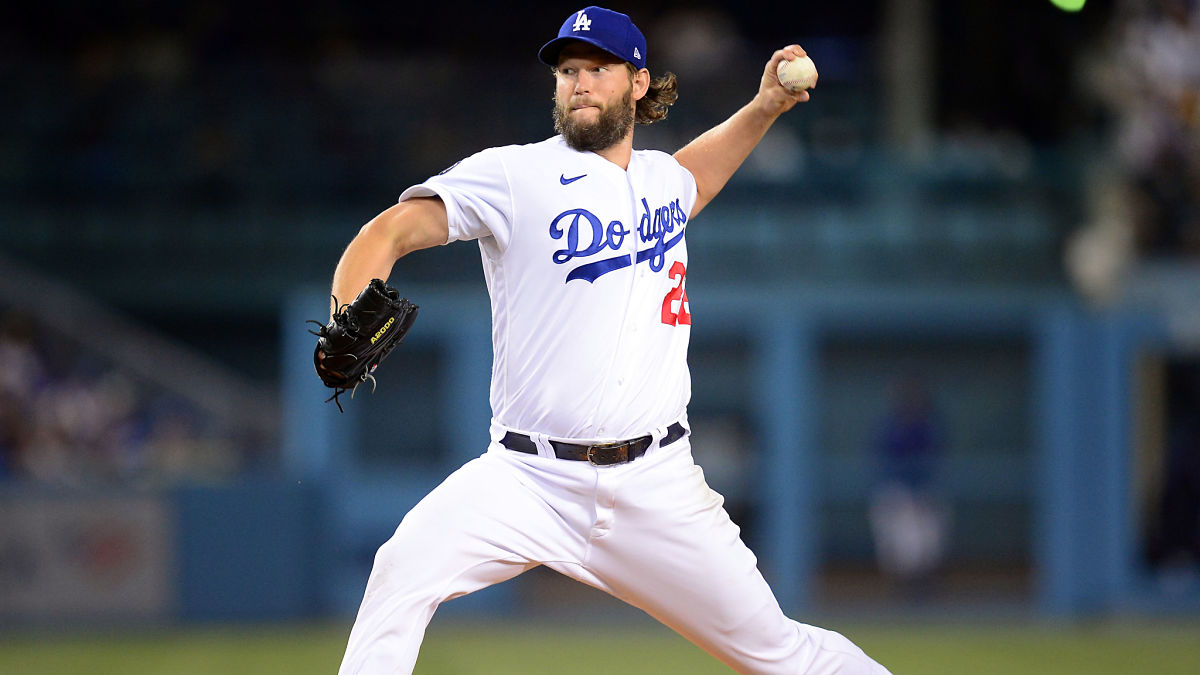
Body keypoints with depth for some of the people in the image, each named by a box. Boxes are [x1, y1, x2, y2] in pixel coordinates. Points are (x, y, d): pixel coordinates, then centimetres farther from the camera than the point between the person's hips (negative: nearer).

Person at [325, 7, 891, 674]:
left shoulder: (663, 178, 14)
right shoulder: (513, 175, -3)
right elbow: (391, 232, -15)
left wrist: (763, 111, 28)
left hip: (656, 489, 3)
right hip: (528, 482, -3)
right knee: (405, 571, -27)